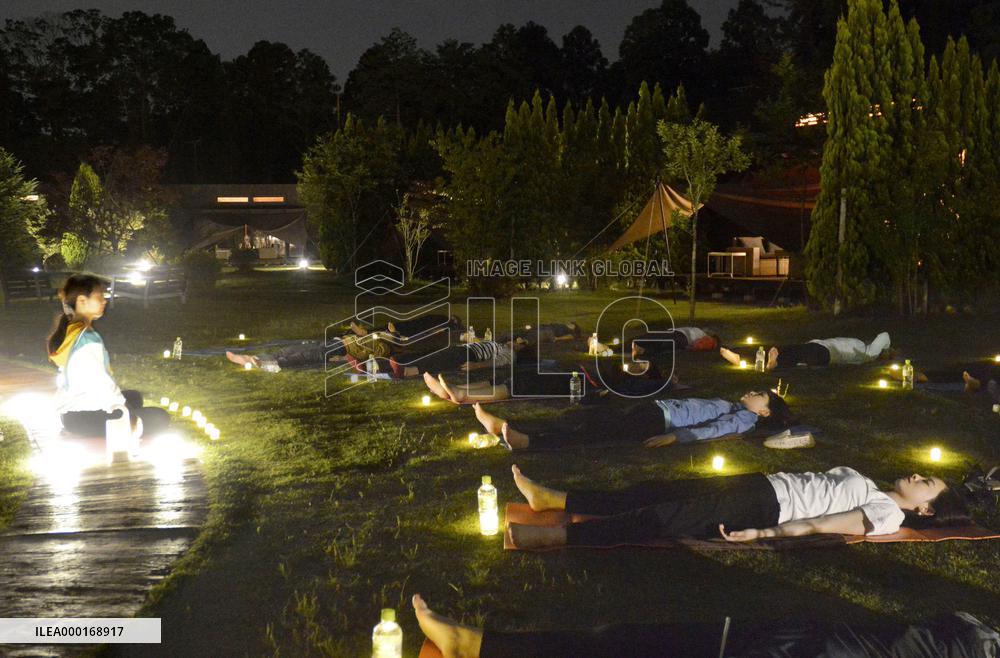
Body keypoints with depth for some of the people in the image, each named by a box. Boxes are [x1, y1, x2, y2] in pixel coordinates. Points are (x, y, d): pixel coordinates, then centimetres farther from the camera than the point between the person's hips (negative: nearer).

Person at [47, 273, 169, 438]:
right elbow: (101, 384, -25)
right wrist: (128, 417, -15)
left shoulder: (66, 331, 6)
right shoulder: (88, 338, -23)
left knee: (134, 397, 31)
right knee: (159, 418, -5)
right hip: (84, 418, -10)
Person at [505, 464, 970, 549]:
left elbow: (821, 524, -14)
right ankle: (549, 499, 0)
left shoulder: (889, 514, -3)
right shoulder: (864, 483, 24)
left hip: (766, 506, -8)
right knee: (651, 493, -1)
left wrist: (763, 533, -23)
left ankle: (543, 536, -29)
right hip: (764, 485, 8)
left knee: (662, 519, -21)